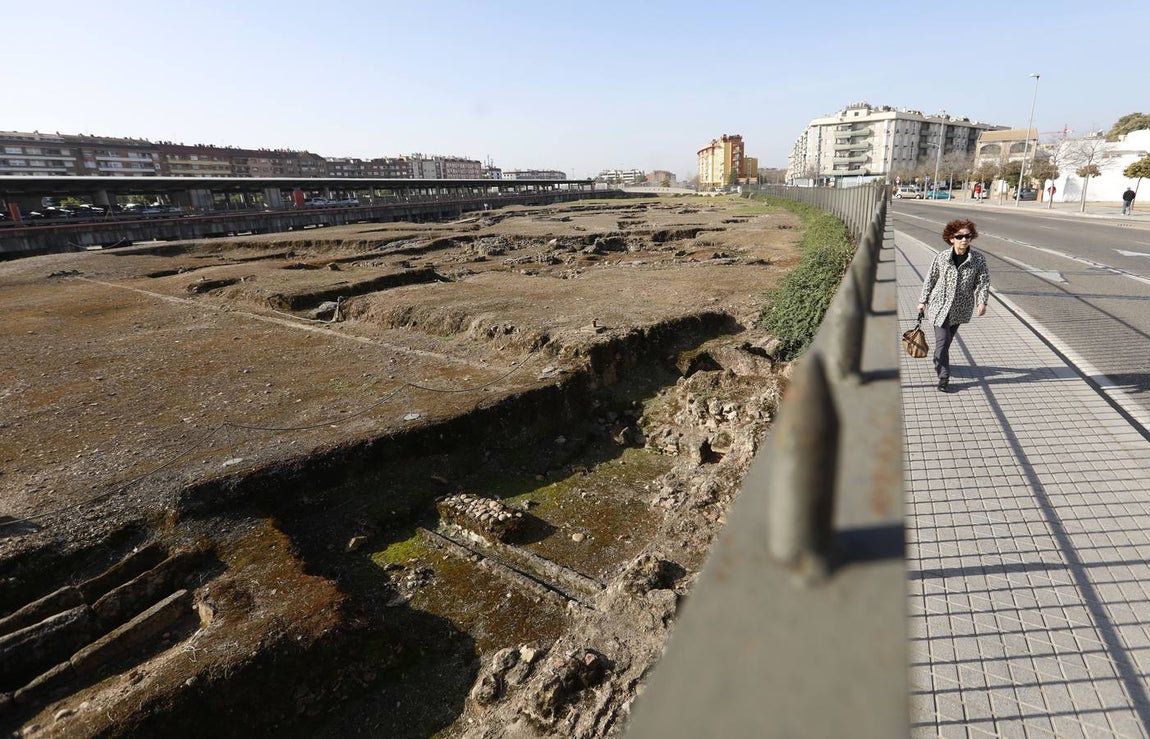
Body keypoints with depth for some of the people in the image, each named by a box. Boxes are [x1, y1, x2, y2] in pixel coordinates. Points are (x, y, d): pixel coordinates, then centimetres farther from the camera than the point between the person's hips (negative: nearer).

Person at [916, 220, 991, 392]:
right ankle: (943, 376, -2)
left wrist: (982, 302, -18)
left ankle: (939, 363, 41)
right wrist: (923, 301, 5)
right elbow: (930, 279, 2)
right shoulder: (941, 257, -8)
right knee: (942, 341, -8)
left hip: (960, 309, 2)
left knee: (947, 340, 15)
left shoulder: (978, 260, -6)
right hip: (940, 305, -2)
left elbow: (983, 282, -4)